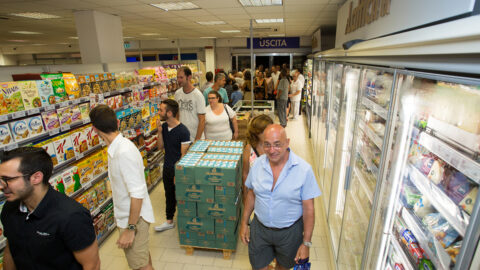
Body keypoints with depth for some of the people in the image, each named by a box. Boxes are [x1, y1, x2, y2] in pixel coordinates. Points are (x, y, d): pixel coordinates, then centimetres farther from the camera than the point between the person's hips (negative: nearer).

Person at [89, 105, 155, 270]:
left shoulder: (124, 152, -30)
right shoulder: (117, 147, 1)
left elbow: (138, 193, -29)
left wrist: (131, 228, -22)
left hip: (134, 217, -9)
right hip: (125, 215, 9)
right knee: (143, 255, 28)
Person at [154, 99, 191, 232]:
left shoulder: (183, 131, -22)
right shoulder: (163, 127, -1)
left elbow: (184, 155, -19)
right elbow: (160, 147, 3)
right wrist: (159, 132, -11)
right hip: (167, 168, 6)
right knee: (169, 195, 19)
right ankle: (169, 221, 36)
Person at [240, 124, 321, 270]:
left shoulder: (304, 169, -21)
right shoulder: (258, 164, -11)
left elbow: (308, 208, -15)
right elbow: (251, 194, 3)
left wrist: (306, 243, -11)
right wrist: (244, 223, 6)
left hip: (290, 231, -2)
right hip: (260, 228, 2)